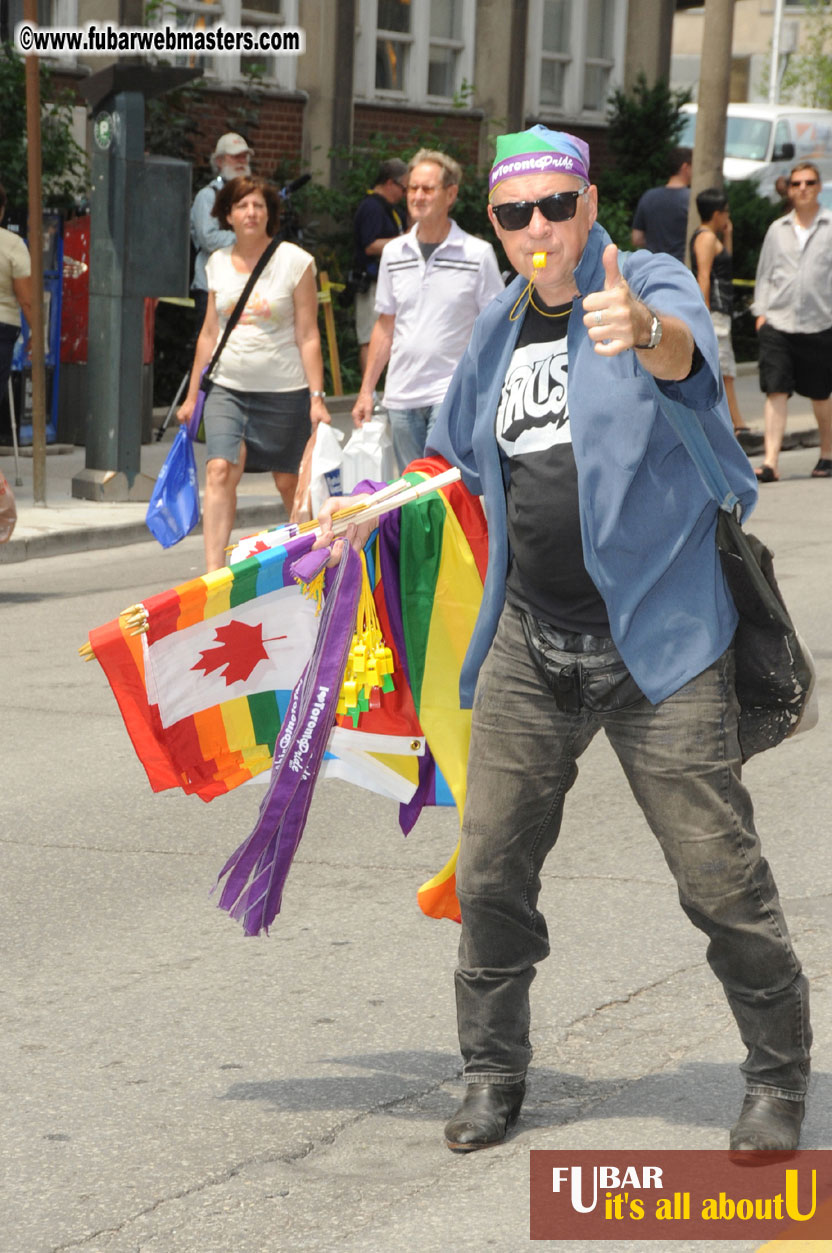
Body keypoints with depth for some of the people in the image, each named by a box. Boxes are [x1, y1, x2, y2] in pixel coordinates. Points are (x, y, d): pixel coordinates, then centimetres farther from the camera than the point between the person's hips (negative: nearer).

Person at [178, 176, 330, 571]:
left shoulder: (295, 262, -3)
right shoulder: (218, 263, 8)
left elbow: (308, 337, -3)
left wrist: (317, 397, -9)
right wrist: (192, 395, 16)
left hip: (283, 390, -2)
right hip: (227, 387, 3)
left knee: (289, 481, 6)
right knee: (220, 471, -15)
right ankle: (213, 571, -20)